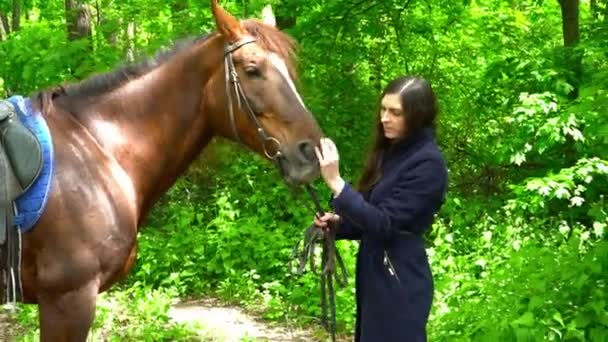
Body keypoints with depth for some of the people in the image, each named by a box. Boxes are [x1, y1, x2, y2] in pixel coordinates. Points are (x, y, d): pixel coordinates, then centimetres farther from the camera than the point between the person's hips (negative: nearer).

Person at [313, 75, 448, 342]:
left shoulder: (427, 163, -18)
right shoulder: (391, 152, 10)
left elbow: (385, 223, -22)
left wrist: (335, 182, -26)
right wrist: (337, 223, -1)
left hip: (399, 283, -9)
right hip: (374, 275, 9)